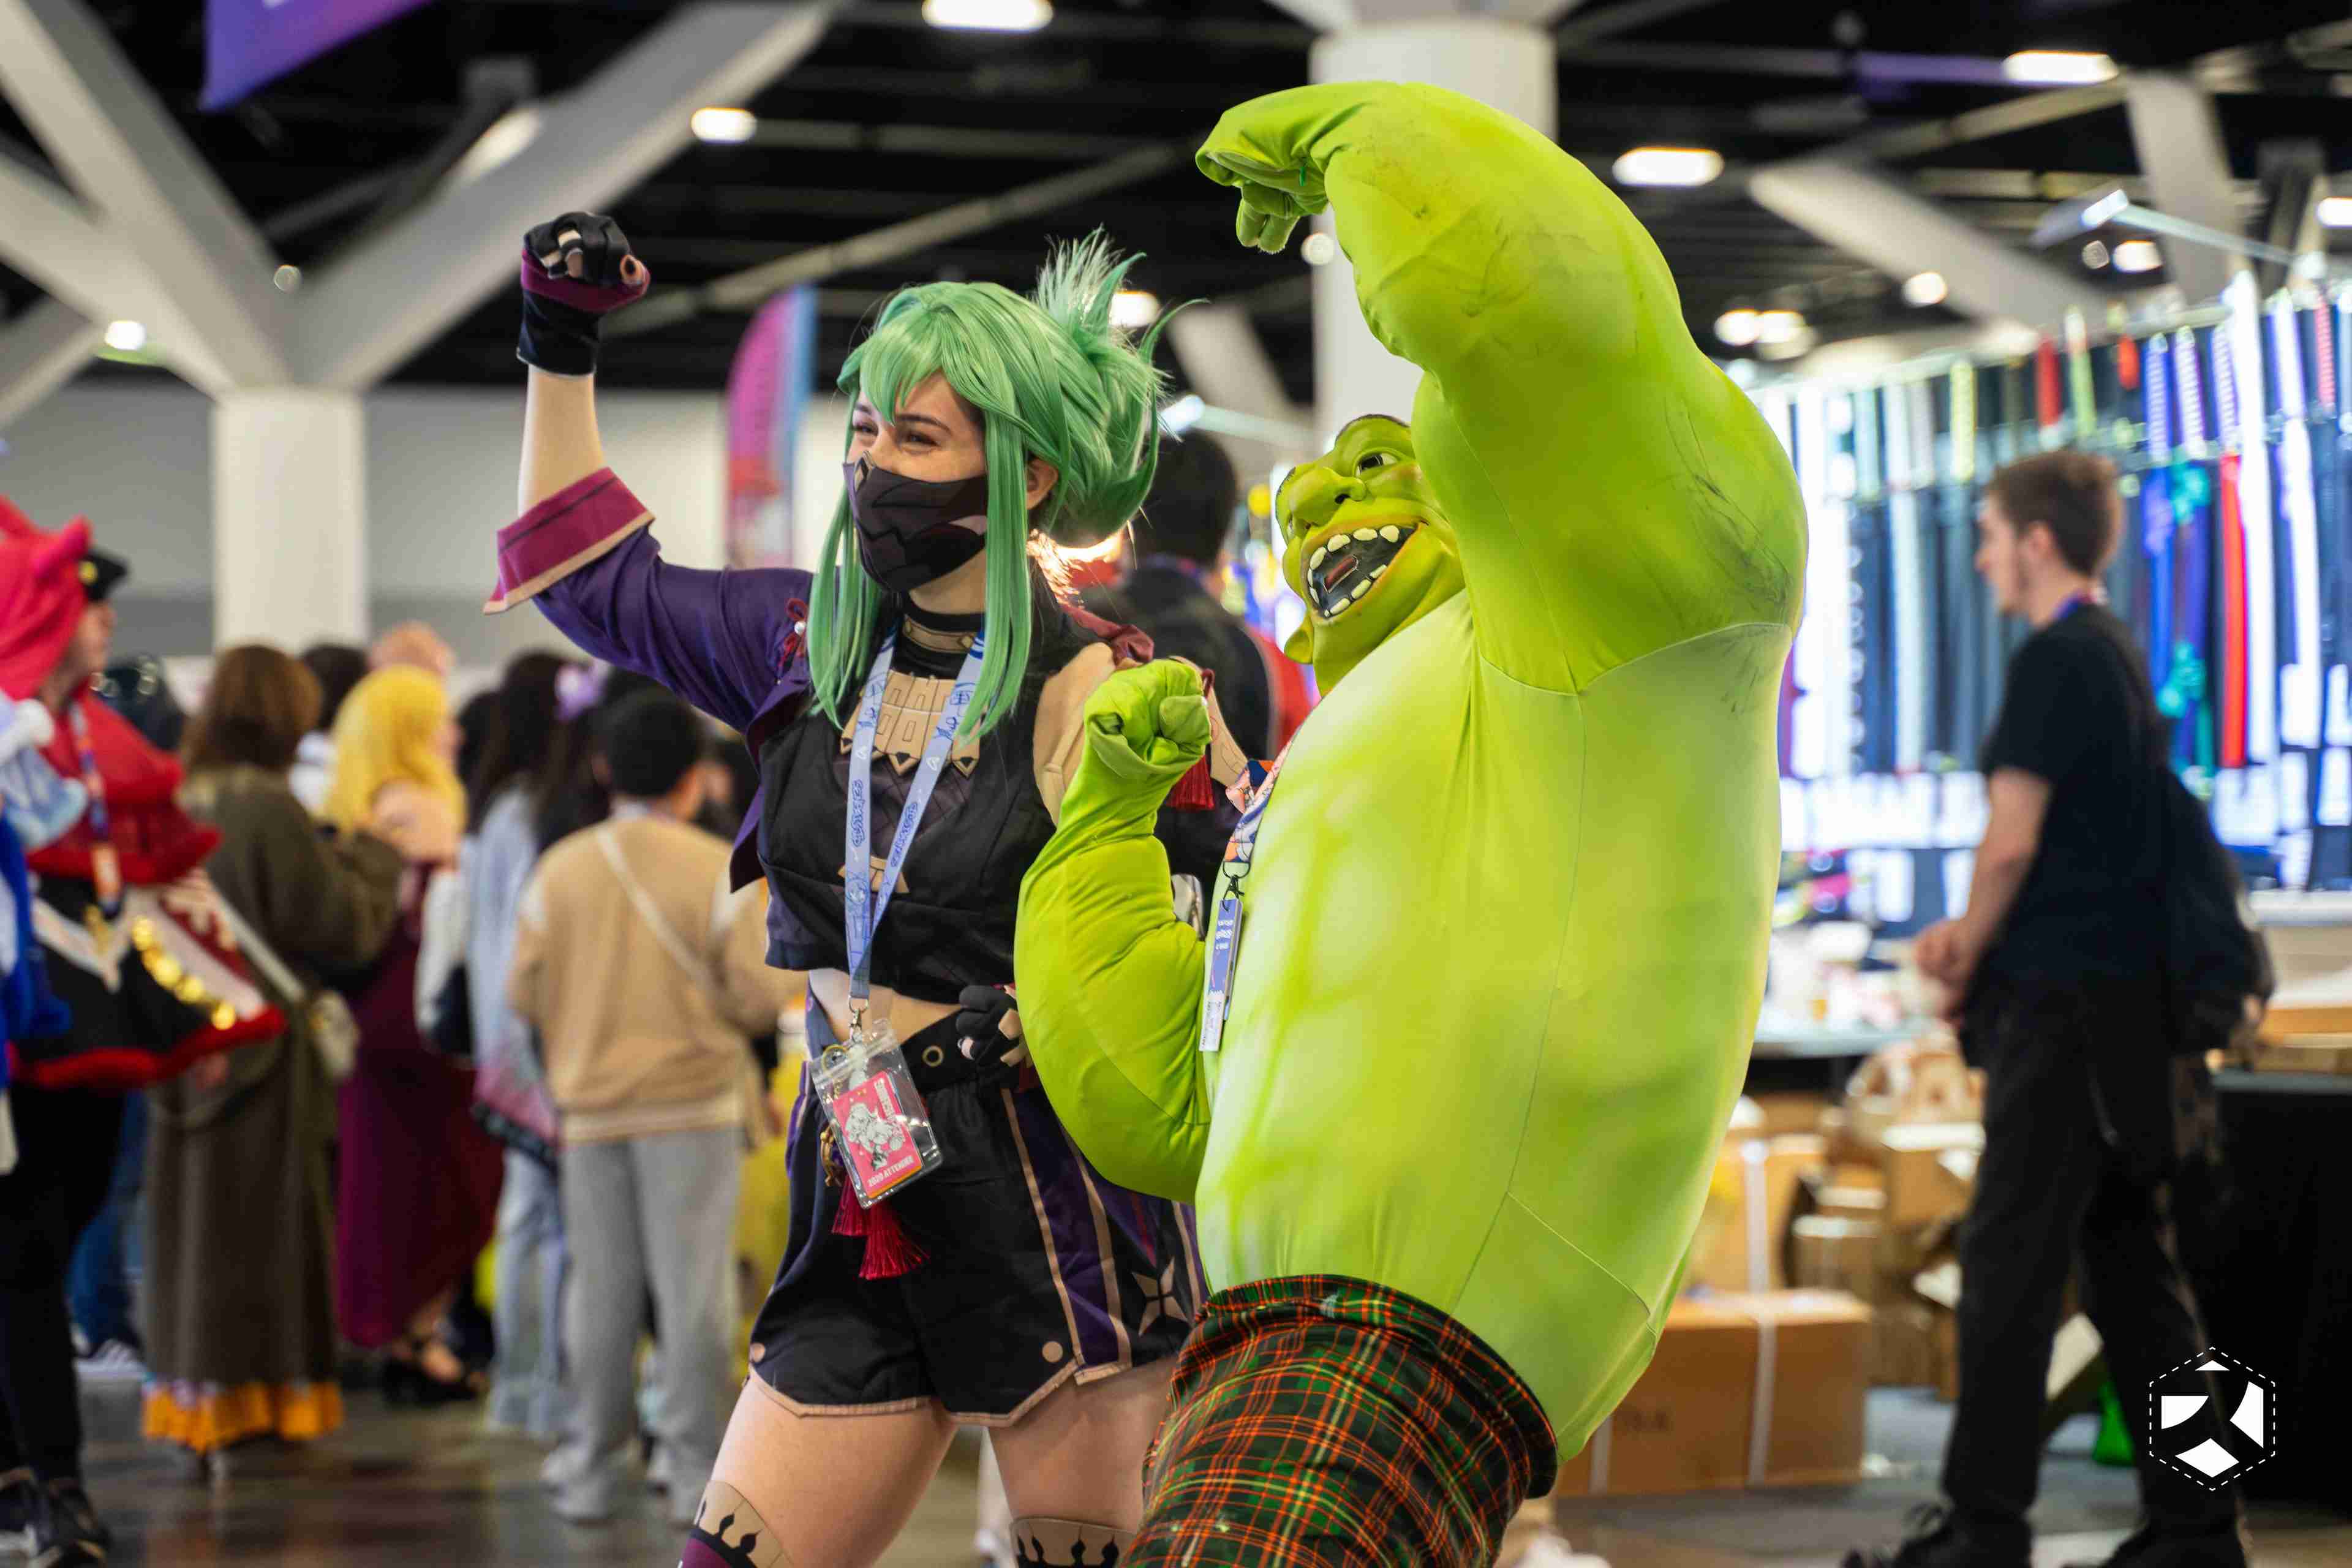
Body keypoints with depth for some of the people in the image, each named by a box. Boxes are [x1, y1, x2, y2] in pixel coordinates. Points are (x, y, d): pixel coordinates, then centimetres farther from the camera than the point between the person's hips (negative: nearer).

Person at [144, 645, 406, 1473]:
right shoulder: (270, 810, -17)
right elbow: (347, 929, -15)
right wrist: (377, 852, 3)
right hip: (263, 1054, -7)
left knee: (194, 1229, 14)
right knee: (265, 1229, 0)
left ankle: (194, 1412, 20)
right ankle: (256, 1417, 1)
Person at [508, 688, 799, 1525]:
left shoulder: (560, 869, -1)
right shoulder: (721, 870, -8)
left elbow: (524, 993, 2)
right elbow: (760, 996, -10)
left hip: (589, 1104, 3)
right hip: (694, 1108, -3)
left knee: (600, 1287, 10)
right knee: (694, 1289, 2)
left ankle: (594, 1468, 15)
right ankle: (695, 1470, 4)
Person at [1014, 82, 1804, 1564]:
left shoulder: (1609, 606, 8)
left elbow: (1514, 276, -12)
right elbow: (1157, 1118, 30)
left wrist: (1357, 129, 8)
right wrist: (1110, 814, 30)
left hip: (1400, 1335, -11)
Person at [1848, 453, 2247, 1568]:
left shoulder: (2053, 661, -12)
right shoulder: (2121, 657, 17)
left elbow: (2013, 840, -16)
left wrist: (1968, 963, 0)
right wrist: (1976, 935, 12)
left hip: (2061, 1004, -9)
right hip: (2127, 999, 9)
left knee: (2010, 1260, -6)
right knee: (2129, 1263, 11)